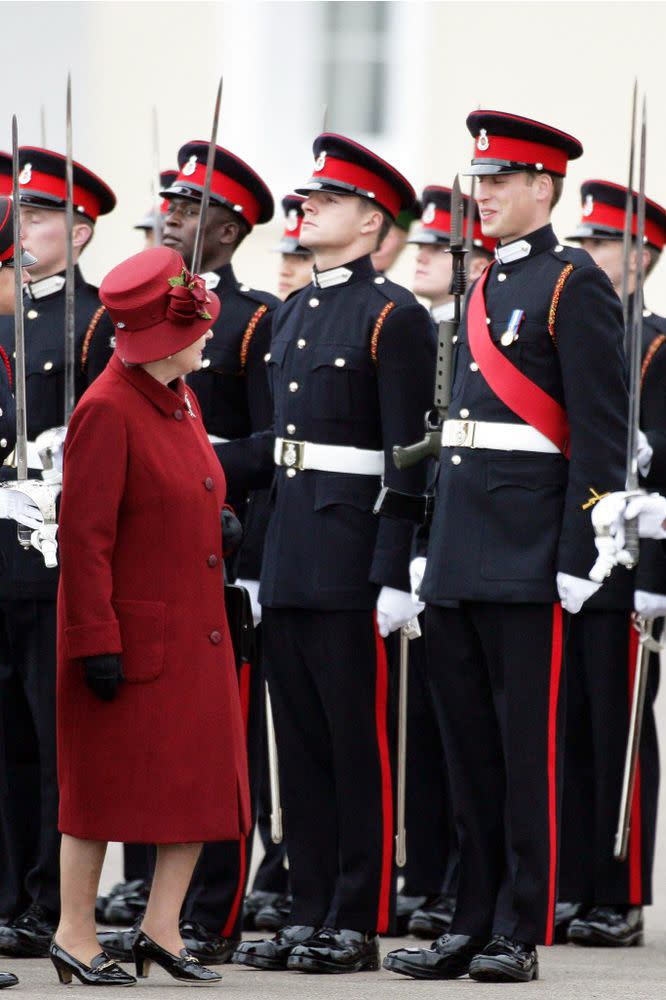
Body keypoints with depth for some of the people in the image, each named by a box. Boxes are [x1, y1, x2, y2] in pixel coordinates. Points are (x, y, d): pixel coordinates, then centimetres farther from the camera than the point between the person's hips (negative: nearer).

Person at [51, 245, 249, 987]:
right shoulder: (107, 410, -16)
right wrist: (97, 642, -20)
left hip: (196, 634, 9)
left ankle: (161, 927, 15)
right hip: (132, 635, -9)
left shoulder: (180, 400, 11)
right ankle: (75, 932, 11)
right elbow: (84, 536, -18)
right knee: (105, 781, 0)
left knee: (203, 781, 7)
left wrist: (220, 524, 6)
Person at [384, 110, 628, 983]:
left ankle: (521, 934, 0)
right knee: (469, 747, 9)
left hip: (527, 560, -8)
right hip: (460, 564, 8)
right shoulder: (483, 289, 18)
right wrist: (435, 545, 18)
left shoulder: (575, 286, -7)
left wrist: (577, 557, -16)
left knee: (528, 747, -3)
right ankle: (472, 926, 14)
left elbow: (601, 434, -12)